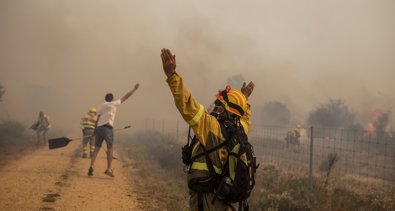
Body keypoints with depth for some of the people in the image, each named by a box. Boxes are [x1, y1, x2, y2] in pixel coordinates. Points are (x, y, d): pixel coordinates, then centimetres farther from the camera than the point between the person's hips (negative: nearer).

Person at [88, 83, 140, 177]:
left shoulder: (101, 107, 22)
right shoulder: (114, 104, 10)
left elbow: (97, 120, 12)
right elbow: (125, 97, 15)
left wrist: (95, 131, 10)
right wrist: (134, 89, 24)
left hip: (99, 128, 5)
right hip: (107, 128, -4)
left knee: (96, 149, 5)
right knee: (110, 148, 1)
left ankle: (91, 168, -8)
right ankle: (109, 169, -6)